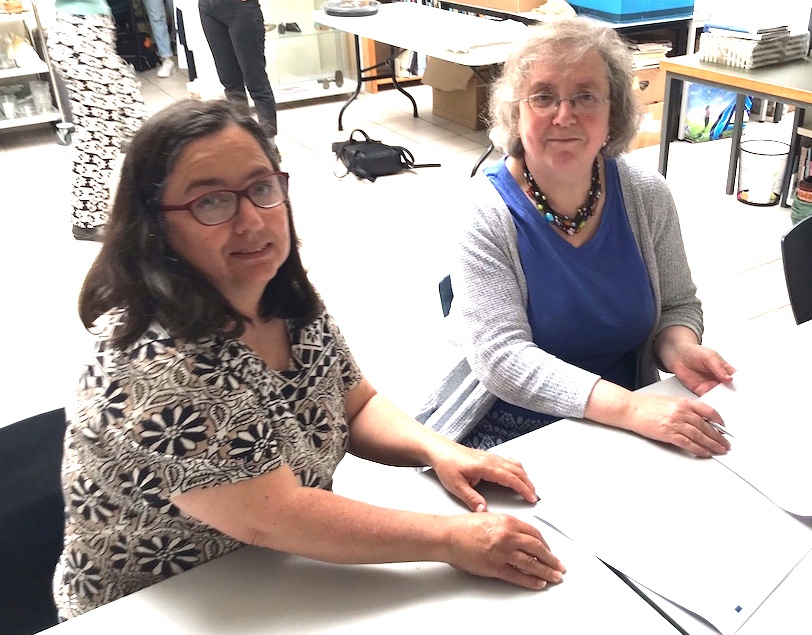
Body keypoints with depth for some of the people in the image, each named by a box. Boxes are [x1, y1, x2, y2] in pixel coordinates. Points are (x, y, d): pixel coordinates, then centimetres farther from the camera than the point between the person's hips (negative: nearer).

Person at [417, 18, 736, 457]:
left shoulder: (646, 196, -4)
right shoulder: (484, 211, -15)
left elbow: (677, 306, 9)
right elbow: (502, 356, -22)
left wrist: (679, 349, -15)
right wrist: (629, 408, -32)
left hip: (629, 422, 4)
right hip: (509, 433, -3)